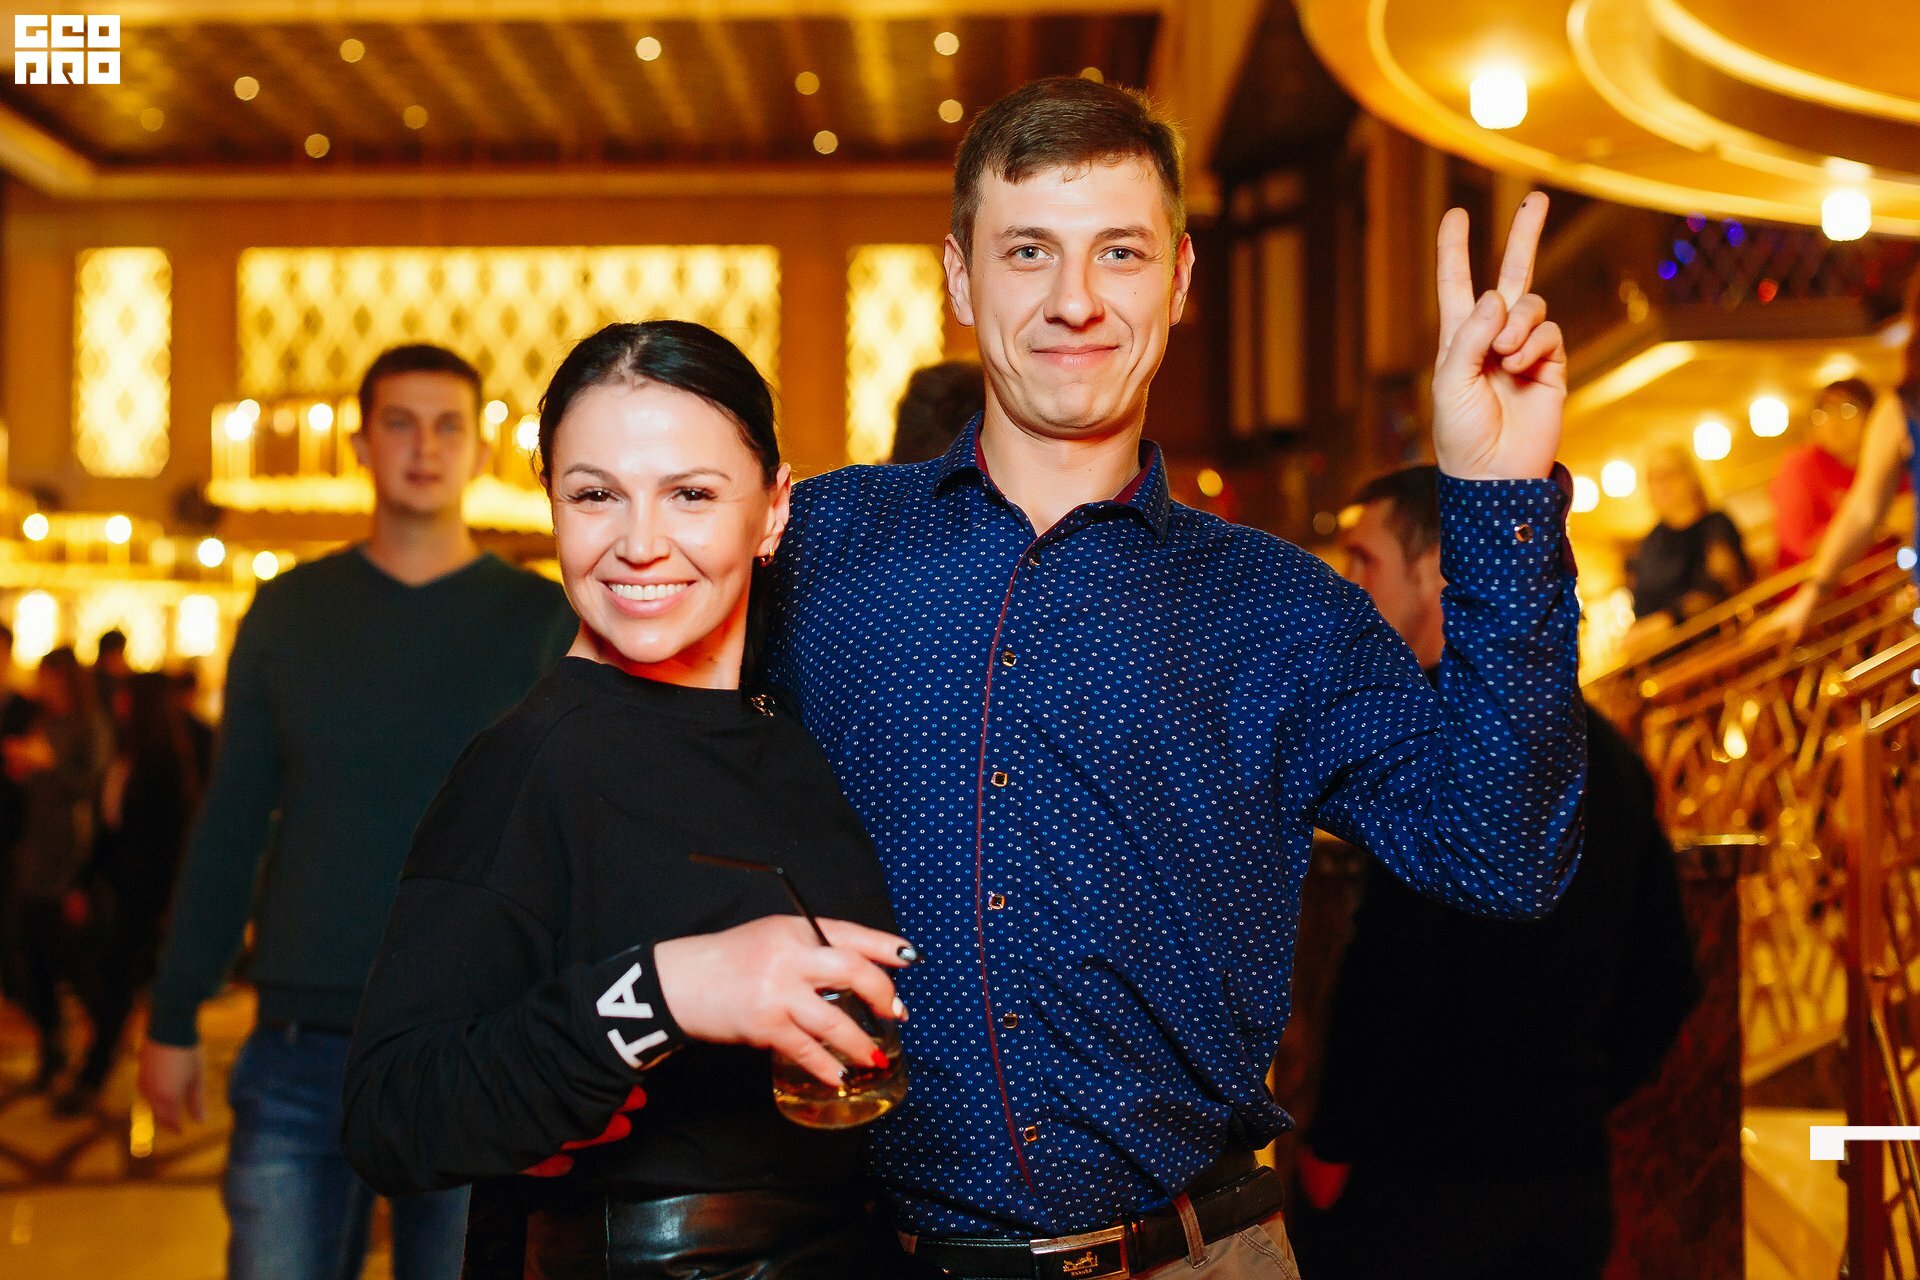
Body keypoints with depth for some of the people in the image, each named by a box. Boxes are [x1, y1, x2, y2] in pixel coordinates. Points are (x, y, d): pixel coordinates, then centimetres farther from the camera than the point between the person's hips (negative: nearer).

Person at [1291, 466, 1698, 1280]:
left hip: (1416, 1190, -8)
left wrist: (1332, 1147, -12)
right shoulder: (1604, 747, 11)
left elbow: (1391, 967, -23)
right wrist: (1572, 1104, 19)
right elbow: (1667, 978, 16)